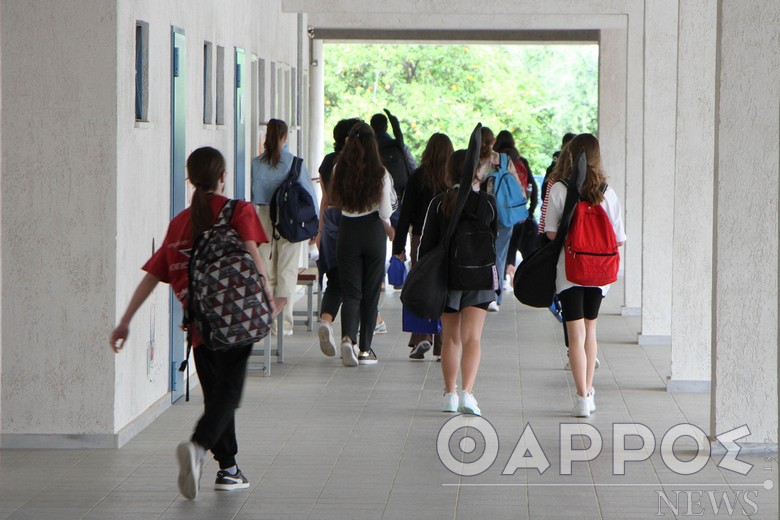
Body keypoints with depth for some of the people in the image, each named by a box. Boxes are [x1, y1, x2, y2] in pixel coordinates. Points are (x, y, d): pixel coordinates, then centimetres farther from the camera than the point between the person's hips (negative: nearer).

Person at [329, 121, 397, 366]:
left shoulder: (339, 170, -5)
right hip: (373, 233, -1)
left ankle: (348, 337, -20)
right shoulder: (380, 174, -10)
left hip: (347, 232, 1)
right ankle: (365, 348, 12)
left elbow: (334, 201, 5)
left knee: (351, 291, 5)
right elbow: (385, 213, -8)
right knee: (371, 292, 10)